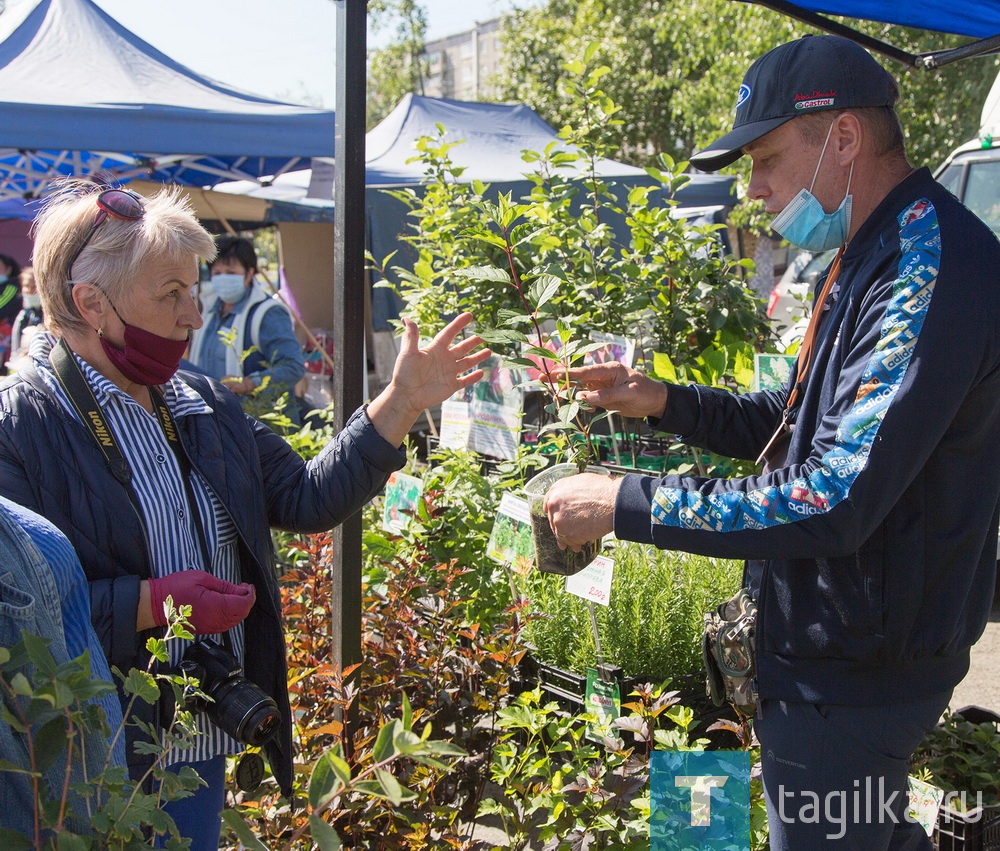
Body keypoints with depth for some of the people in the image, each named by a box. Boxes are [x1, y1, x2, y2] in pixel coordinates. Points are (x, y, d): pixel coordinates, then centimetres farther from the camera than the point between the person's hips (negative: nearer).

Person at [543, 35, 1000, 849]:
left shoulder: (932, 271, -25)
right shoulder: (872, 258, 10)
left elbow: (833, 500, -31)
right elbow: (803, 423, 18)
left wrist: (624, 503, -24)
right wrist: (666, 403, 3)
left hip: (853, 674, -10)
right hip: (848, 649, 10)